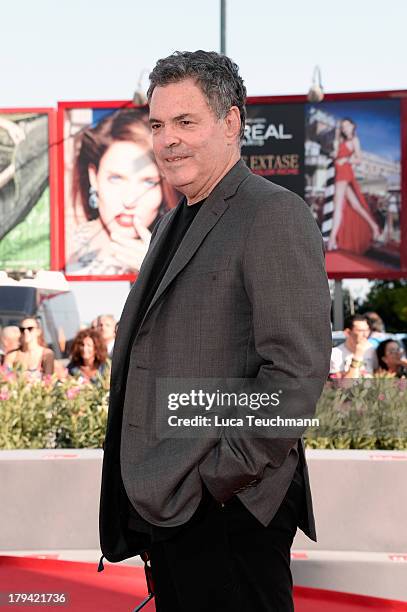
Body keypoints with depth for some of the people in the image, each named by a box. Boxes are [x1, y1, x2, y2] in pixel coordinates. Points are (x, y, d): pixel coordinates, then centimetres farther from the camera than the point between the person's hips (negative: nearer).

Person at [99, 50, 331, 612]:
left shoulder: (275, 214, -11)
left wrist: (221, 475, -18)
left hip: (229, 515, -8)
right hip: (165, 508, 9)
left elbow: (298, 367, -20)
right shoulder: (172, 223, 18)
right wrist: (147, 491, 13)